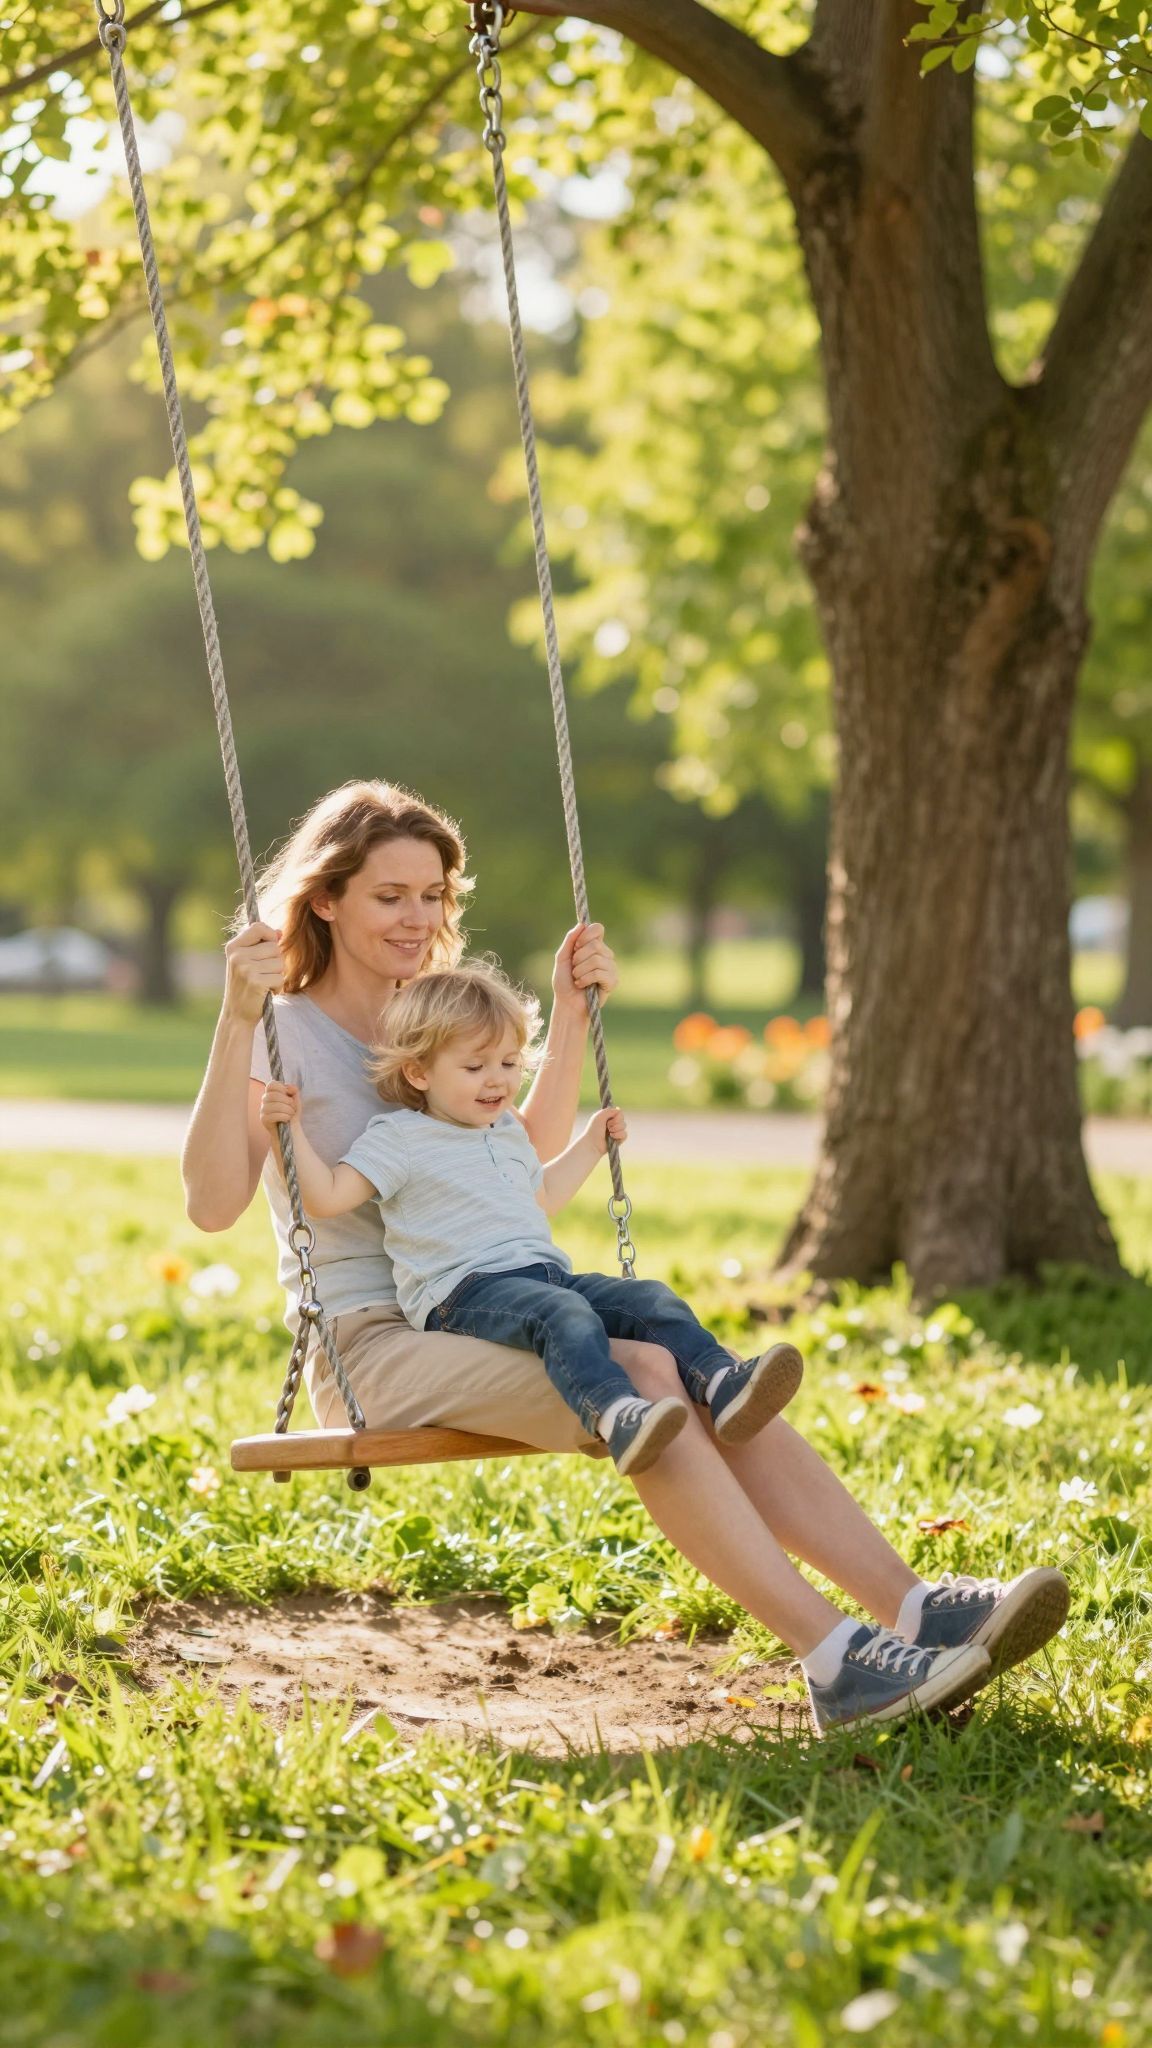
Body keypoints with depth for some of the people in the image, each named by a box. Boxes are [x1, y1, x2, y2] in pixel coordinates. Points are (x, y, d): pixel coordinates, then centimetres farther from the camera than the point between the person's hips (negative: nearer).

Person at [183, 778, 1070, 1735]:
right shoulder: (284, 1030, -3)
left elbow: (529, 1157, 28)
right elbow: (213, 1204, -18)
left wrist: (569, 1014, 18)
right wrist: (236, 1024, -26)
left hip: (475, 1322, 7)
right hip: (370, 1345, -7)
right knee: (639, 1374, -30)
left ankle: (916, 1607, -32)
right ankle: (836, 1663, -38)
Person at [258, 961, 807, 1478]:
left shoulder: (509, 1132, 28)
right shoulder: (400, 1139, 3)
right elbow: (326, 1197, -5)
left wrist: (589, 1146, 46)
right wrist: (291, 1129, -14)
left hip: (548, 1272, 8)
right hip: (462, 1293, -8)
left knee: (649, 1300, -13)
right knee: (563, 1313, -37)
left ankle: (719, 1386, -31)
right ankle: (615, 1417, -60)